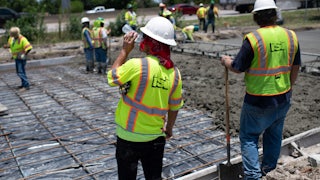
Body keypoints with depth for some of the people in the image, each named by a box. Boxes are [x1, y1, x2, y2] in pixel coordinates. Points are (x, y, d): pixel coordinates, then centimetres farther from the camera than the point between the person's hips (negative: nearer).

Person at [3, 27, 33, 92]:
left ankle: (26, 85, -10)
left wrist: (24, 54, -25)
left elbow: (29, 47, -24)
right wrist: (6, 46, -4)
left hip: (21, 58, -9)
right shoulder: (11, 38, 1)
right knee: (19, 71, 16)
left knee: (20, 72, -13)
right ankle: (24, 84, 27)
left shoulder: (22, 39, -22)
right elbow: (9, 44, 17)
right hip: (16, 58, 9)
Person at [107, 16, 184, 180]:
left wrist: (125, 50, -3)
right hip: (156, 137, 4)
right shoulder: (174, 72, -5)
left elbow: (112, 77, -6)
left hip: (129, 137, -4)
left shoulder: (137, 65, -23)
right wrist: (169, 128, 22)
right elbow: (174, 107, 6)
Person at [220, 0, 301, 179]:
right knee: (274, 135, 21)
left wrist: (226, 61, 9)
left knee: (249, 137, 9)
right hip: (283, 98, 6)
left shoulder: (253, 38, -19)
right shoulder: (291, 36, -2)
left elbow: (237, 68, -12)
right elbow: (296, 67, 8)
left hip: (259, 100, -5)